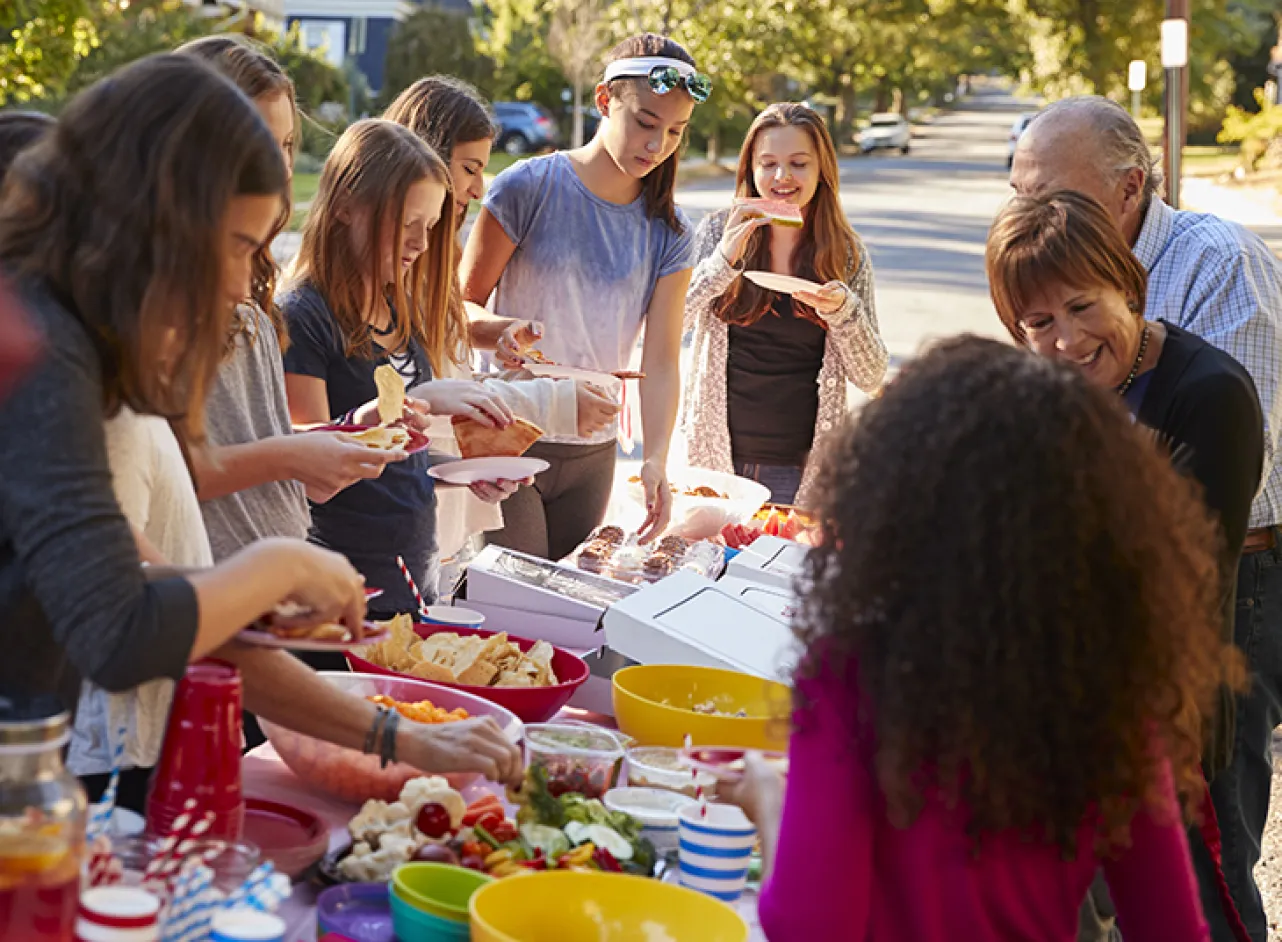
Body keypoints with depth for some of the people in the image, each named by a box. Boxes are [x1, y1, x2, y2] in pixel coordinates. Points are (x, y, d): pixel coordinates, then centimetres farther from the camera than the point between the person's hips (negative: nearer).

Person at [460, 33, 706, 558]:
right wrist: (504, 332, -26)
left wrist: (655, 458, -16)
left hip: (592, 454, 4)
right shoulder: (529, 188, -8)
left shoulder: (667, 232, 3)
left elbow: (661, 360, -2)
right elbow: (463, 305, -4)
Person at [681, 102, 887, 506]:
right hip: (715, 455, 0)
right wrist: (724, 258, -21)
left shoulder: (847, 255, 1)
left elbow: (871, 377, 0)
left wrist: (842, 309, -17)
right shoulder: (718, 231, -1)